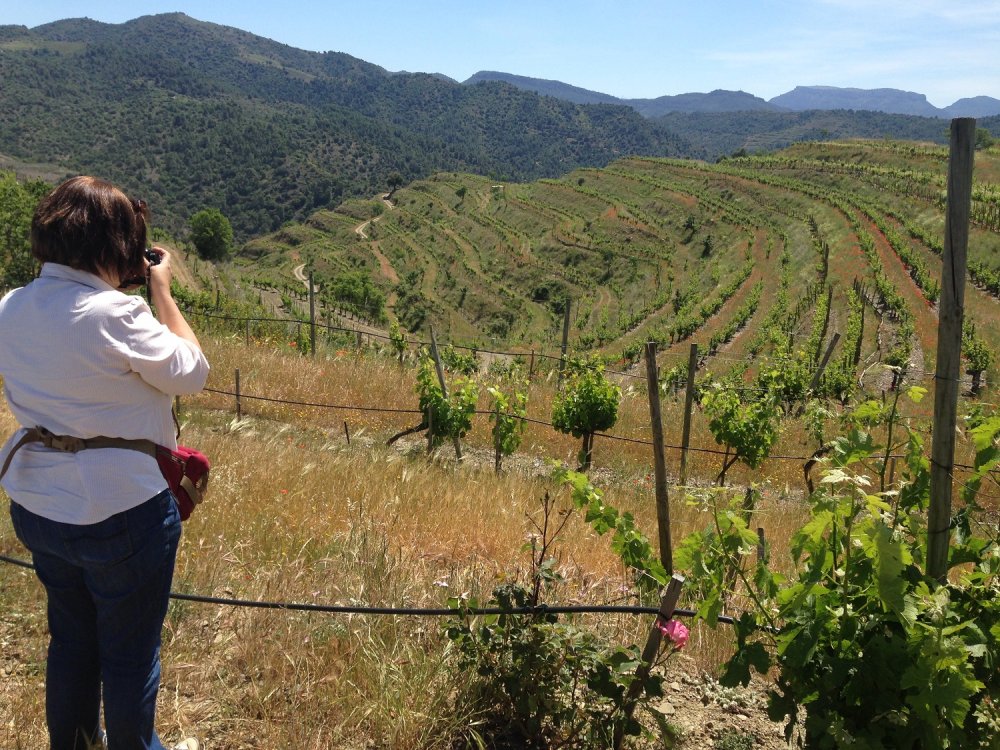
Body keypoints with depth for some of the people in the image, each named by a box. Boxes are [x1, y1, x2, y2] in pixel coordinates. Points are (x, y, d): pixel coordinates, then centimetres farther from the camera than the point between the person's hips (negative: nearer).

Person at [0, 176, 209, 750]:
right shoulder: (116, 314, -25)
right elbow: (192, 373, -13)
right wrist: (162, 290, -6)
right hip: (121, 514, -7)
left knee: (71, 637, 27)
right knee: (130, 654, 14)